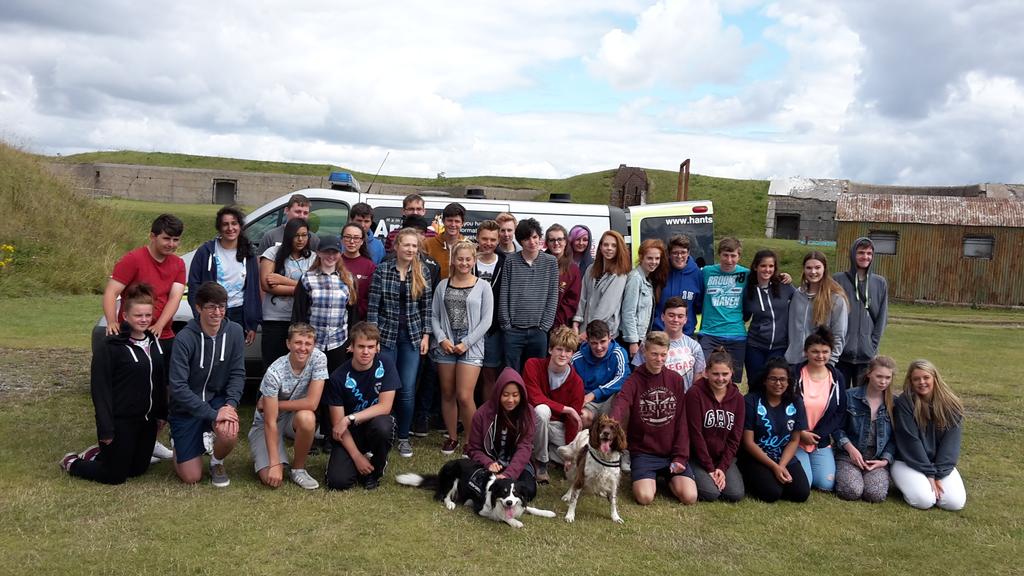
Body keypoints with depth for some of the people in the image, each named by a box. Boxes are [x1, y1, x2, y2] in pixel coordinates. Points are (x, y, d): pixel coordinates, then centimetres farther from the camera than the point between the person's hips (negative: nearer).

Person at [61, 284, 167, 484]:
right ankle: (72, 462, 27)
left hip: (147, 420, 7)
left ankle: (97, 454, 37)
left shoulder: (153, 342, 5)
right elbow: (100, 390, -16)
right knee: (115, 476, 3)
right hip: (121, 421, -7)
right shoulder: (111, 348, -16)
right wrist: (105, 429, -18)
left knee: (138, 469, 16)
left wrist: (162, 414, 12)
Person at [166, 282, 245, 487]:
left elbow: (238, 374, -5)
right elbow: (178, 387, -23)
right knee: (191, 477, -4)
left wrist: (230, 405, -22)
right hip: (186, 407, -2)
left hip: (217, 399, 2)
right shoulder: (185, 338, -21)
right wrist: (212, 414, -27)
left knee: (229, 434, -33)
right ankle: (177, 442, 30)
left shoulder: (234, 332, -9)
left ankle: (217, 462, 5)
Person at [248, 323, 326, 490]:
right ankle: (263, 458, 17)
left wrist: (271, 404, -17)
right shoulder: (274, 373, -27)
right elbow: (270, 422, -25)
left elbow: (311, 403, -23)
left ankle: (298, 469, -9)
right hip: (266, 424, -2)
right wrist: (274, 464, -27)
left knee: (307, 417, -35)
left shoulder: (318, 358, -19)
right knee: (272, 479, -20)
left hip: (294, 418, 2)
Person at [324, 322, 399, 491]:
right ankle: (363, 459, 15)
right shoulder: (338, 377, -15)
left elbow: (385, 407, -17)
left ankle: (375, 470, -5)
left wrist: (350, 419, -25)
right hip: (349, 433, 0)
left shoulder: (386, 365, -12)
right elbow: (338, 423, -12)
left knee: (382, 425, -36)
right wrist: (357, 456, -18)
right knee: (338, 481, -20)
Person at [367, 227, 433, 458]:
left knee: (408, 389, 2)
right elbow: (373, 306, -5)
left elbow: (427, 306, 6)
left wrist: (426, 335, 2)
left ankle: (403, 437, 17)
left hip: (412, 336, 2)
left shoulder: (423, 272, 2)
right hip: (386, 334, -2)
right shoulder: (382, 270, -5)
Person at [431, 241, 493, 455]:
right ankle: (452, 437, 23)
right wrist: (442, 339, -8)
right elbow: (434, 315, 7)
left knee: (464, 396, -10)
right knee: (447, 394, 8)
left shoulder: (482, 286, 2)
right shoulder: (443, 285, 9)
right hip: (445, 345, 3)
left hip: (471, 346, -3)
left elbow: (486, 320, -3)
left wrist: (466, 343, -8)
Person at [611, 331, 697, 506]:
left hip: (672, 452, 2)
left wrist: (680, 456, -5)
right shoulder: (634, 381, -5)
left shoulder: (676, 380, 4)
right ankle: (651, 479, 12)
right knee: (645, 497, -23)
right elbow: (620, 405, -27)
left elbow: (681, 422, 4)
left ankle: (669, 477, 16)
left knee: (689, 497, -16)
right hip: (643, 452, -2)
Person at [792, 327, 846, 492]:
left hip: (821, 442, 4)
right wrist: (801, 433, -16)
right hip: (794, 439, -3)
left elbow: (840, 412, 2)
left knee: (826, 485, -10)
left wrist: (818, 434, -10)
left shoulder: (836, 377, 2)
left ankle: (814, 461, 22)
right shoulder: (794, 374, -10)